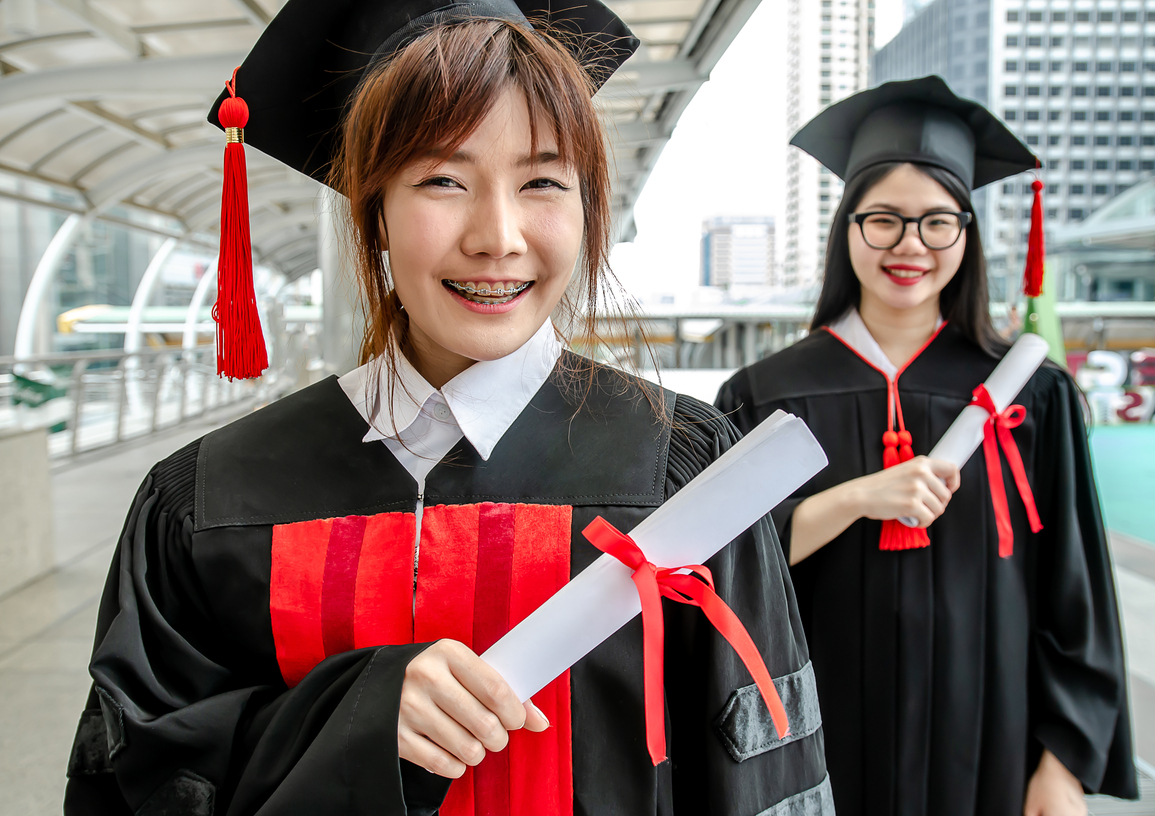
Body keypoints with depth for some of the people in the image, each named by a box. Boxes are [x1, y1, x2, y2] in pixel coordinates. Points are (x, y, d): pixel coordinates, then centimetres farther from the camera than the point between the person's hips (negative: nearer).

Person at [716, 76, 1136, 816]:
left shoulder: (1030, 395, -2)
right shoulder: (769, 393, -3)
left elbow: (1073, 596, 0)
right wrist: (858, 497, -22)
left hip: (988, 752, 1)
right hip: (823, 752, 0)